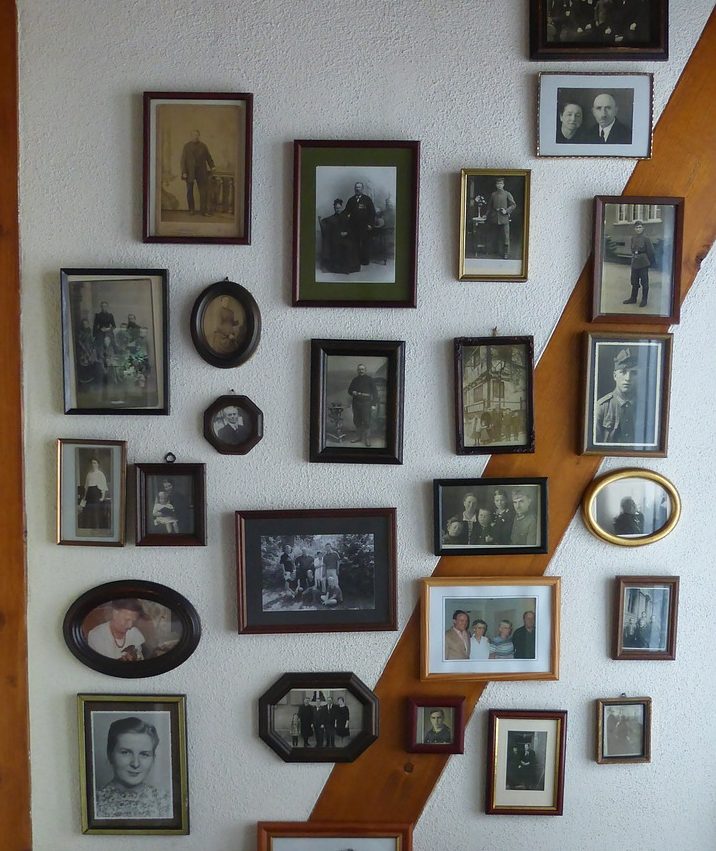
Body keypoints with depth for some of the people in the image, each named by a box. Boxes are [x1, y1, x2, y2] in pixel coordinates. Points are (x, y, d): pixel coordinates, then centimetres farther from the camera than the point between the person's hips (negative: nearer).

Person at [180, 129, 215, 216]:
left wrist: (212, 166, 2)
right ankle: (191, 209, 16)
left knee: (204, 191, -6)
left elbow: (208, 157, 14)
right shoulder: (187, 146, 2)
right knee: (190, 191, 5)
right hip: (190, 172, -1)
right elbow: (183, 160, 0)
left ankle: (203, 210, -4)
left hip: (201, 172, 1)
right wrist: (184, 172, -7)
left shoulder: (203, 146, 7)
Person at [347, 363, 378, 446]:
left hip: (366, 403, -5)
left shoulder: (369, 379, 0)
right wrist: (353, 392, -4)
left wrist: (374, 404, -7)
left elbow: (375, 392, -1)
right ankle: (358, 437, 19)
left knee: (366, 421, -9)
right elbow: (349, 389, 22)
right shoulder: (355, 380, 13)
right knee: (357, 421, 8)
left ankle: (367, 439, -5)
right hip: (356, 402, 5)